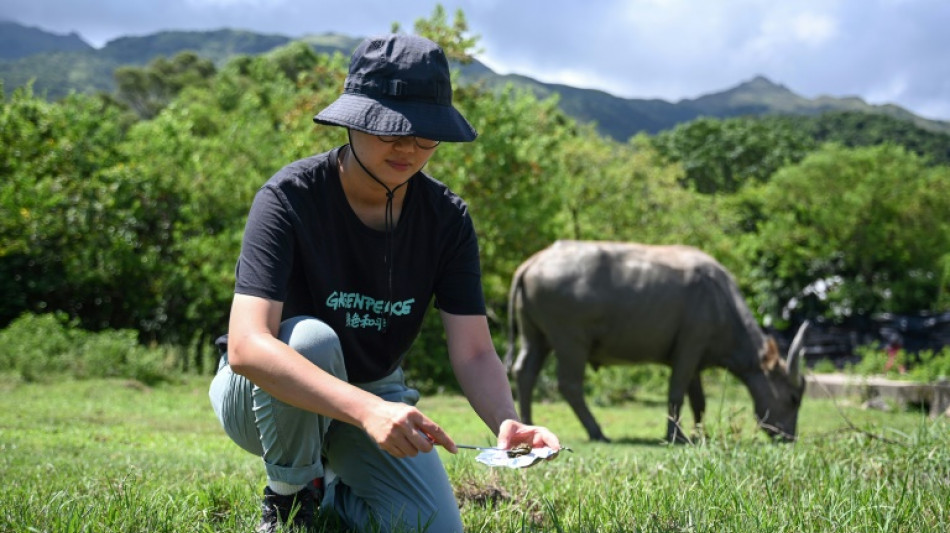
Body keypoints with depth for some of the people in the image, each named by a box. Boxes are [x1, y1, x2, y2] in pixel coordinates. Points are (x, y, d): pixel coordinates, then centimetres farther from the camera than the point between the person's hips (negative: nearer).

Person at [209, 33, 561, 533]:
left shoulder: (447, 218, -11)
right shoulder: (290, 197, -25)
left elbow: (474, 353, -14)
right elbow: (246, 347, -38)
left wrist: (506, 422, -38)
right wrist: (367, 410, -52)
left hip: (375, 393, 4)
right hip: (266, 397, -4)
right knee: (311, 340, -36)